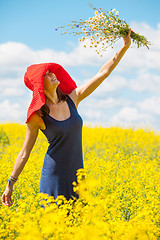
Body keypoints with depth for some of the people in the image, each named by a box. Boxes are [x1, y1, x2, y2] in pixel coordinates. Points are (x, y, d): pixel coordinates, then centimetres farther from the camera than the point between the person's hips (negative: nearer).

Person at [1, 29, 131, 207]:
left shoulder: (73, 98, 3)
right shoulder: (37, 116, -8)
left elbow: (103, 73, 4)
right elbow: (25, 152, -1)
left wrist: (125, 47, 1)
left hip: (76, 173, 5)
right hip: (54, 176, -4)